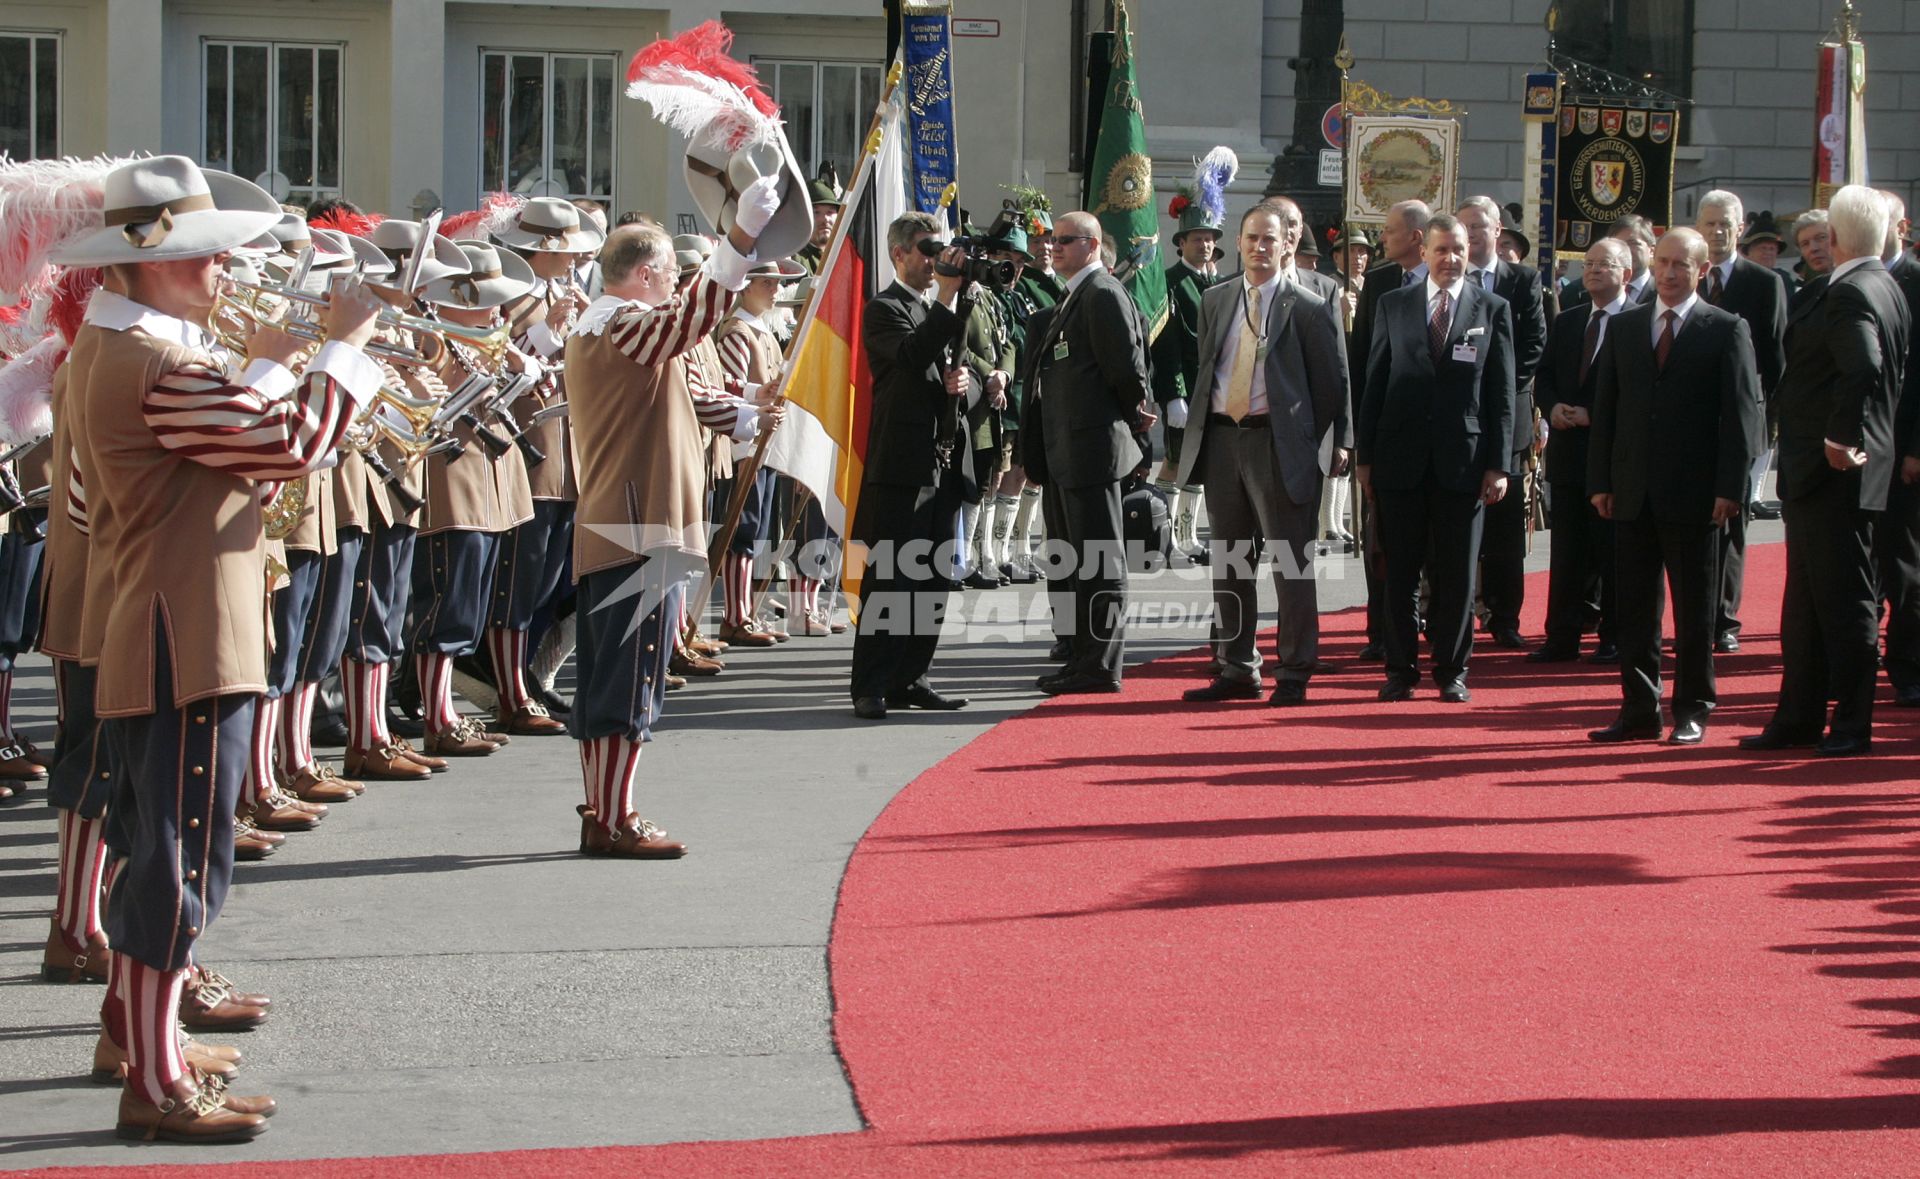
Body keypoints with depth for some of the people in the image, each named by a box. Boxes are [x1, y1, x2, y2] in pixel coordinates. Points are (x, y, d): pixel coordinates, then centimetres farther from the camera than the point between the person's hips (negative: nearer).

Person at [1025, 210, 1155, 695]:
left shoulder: (1103, 294, -13)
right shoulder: (1074, 296, 18)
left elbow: (1126, 365, -16)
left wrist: (1135, 417, -2)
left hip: (1093, 446, -11)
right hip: (1066, 452, 11)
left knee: (1100, 562, -6)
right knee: (1073, 560, 15)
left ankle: (1101, 667, -4)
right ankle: (1083, 659, 22)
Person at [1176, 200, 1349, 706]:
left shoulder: (1309, 308, -3)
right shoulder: (1214, 301, 13)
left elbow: (1332, 384, 0)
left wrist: (1313, 445, -1)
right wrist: (1198, 431, 10)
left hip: (1279, 444, -5)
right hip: (1221, 438, 5)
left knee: (1291, 565, -3)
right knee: (1230, 564, 10)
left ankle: (1293, 676, 4)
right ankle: (1238, 670, 19)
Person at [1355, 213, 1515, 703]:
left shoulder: (1492, 309, 5)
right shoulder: (1394, 305, 8)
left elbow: (1501, 394, 3)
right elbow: (1374, 383, 8)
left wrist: (1498, 464, -3)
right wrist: (1365, 456, 3)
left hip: (1462, 459, -1)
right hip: (1401, 458, 1)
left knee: (1457, 574, 4)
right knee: (1400, 572, 4)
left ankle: (1452, 671, 14)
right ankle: (1401, 669, 13)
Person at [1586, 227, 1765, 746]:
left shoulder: (1727, 330, 0)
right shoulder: (1623, 327, 11)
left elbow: (1741, 413, -4)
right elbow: (1605, 407, 11)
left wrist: (1729, 488, -11)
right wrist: (1600, 481, 3)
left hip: (1695, 492, -4)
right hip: (1633, 490, 4)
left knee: (1694, 608, 3)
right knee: (1634, 606, 5)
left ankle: (1692, 711, 11)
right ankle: (1639, 710, 12)